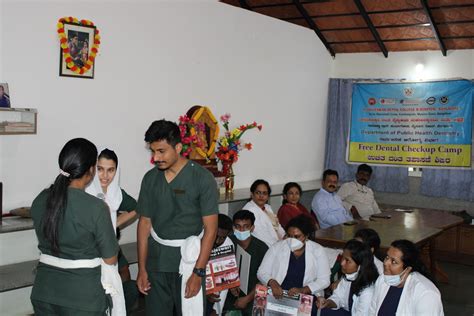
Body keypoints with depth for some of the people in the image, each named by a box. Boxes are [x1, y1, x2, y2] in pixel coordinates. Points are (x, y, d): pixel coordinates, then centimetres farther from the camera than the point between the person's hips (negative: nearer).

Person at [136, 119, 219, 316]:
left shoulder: (202, 178, -10)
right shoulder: (150, 179, 3)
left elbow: (210, 229, -9)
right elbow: (145, 223, 8)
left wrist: (198, 272, -13)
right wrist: (142, 269, 4)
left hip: (187, 257, -3)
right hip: (156, 260, 4)